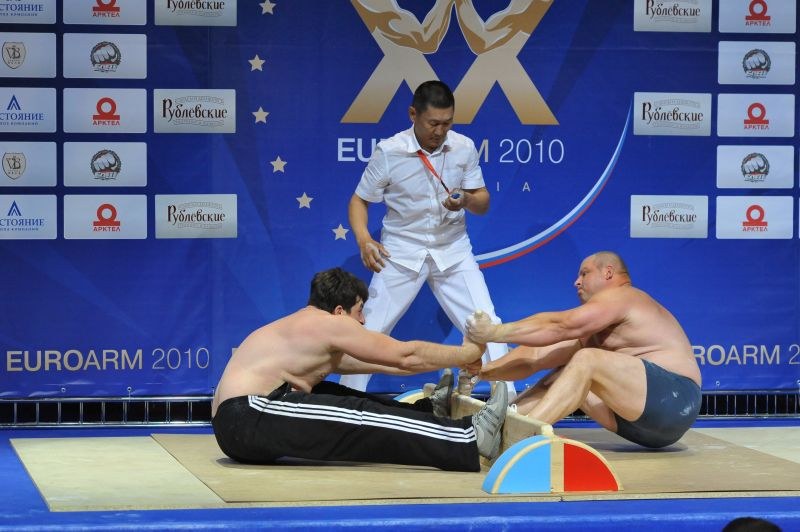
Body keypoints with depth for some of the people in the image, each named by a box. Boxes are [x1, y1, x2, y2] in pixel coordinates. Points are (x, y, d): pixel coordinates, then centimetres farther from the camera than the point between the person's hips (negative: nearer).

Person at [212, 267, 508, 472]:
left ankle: (427, 415, 26)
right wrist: (468, 353, 9)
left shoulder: (306, 327, 23)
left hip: (237, 424, 10)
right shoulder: (330, 324, -5)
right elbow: (406, 356, -2)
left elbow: (392, 361, 28)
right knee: (360, 417, -11)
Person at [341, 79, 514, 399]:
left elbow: (483, 204, 0)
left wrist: (467, 200, -24)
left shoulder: (464, 148, -7)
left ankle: (508, 400, 4)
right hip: (402, 250, -2)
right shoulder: (388, 152, -14)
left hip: (453, 250, 2)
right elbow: (359, 200, -4)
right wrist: (363, 239, -22)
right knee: (369, 332, 0)